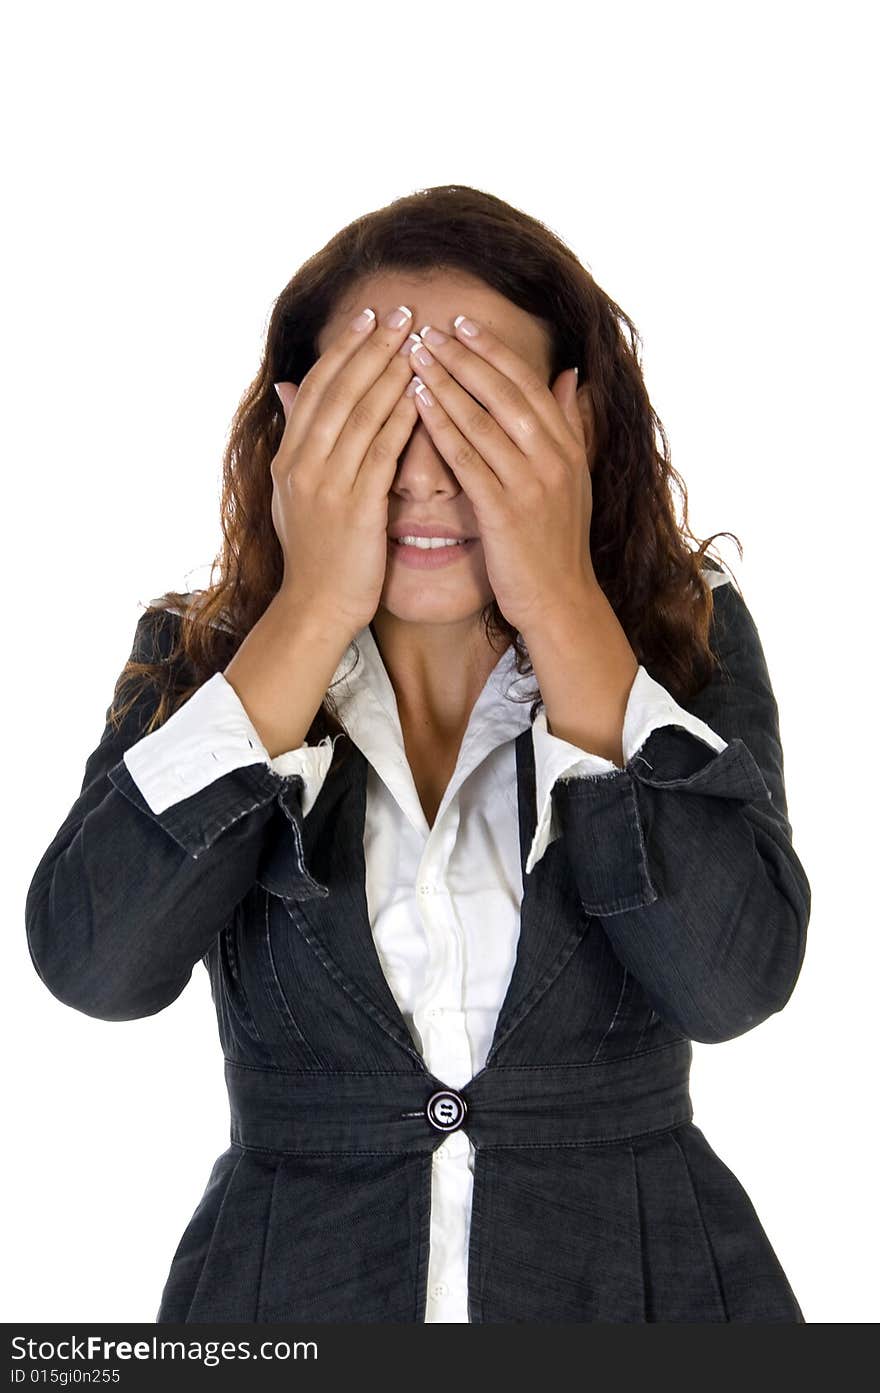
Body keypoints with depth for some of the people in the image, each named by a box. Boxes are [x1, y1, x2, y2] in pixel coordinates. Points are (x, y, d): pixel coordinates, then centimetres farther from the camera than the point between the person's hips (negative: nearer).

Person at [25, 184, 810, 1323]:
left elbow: (734, 982, -21)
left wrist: (561, 609, -23)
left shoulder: (687, 641, -7)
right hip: (287, 1284, 1)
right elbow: (92, 968, -21)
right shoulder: (199, 658, -5)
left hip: (644, 1284, 0)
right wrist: (314, 614, -22)